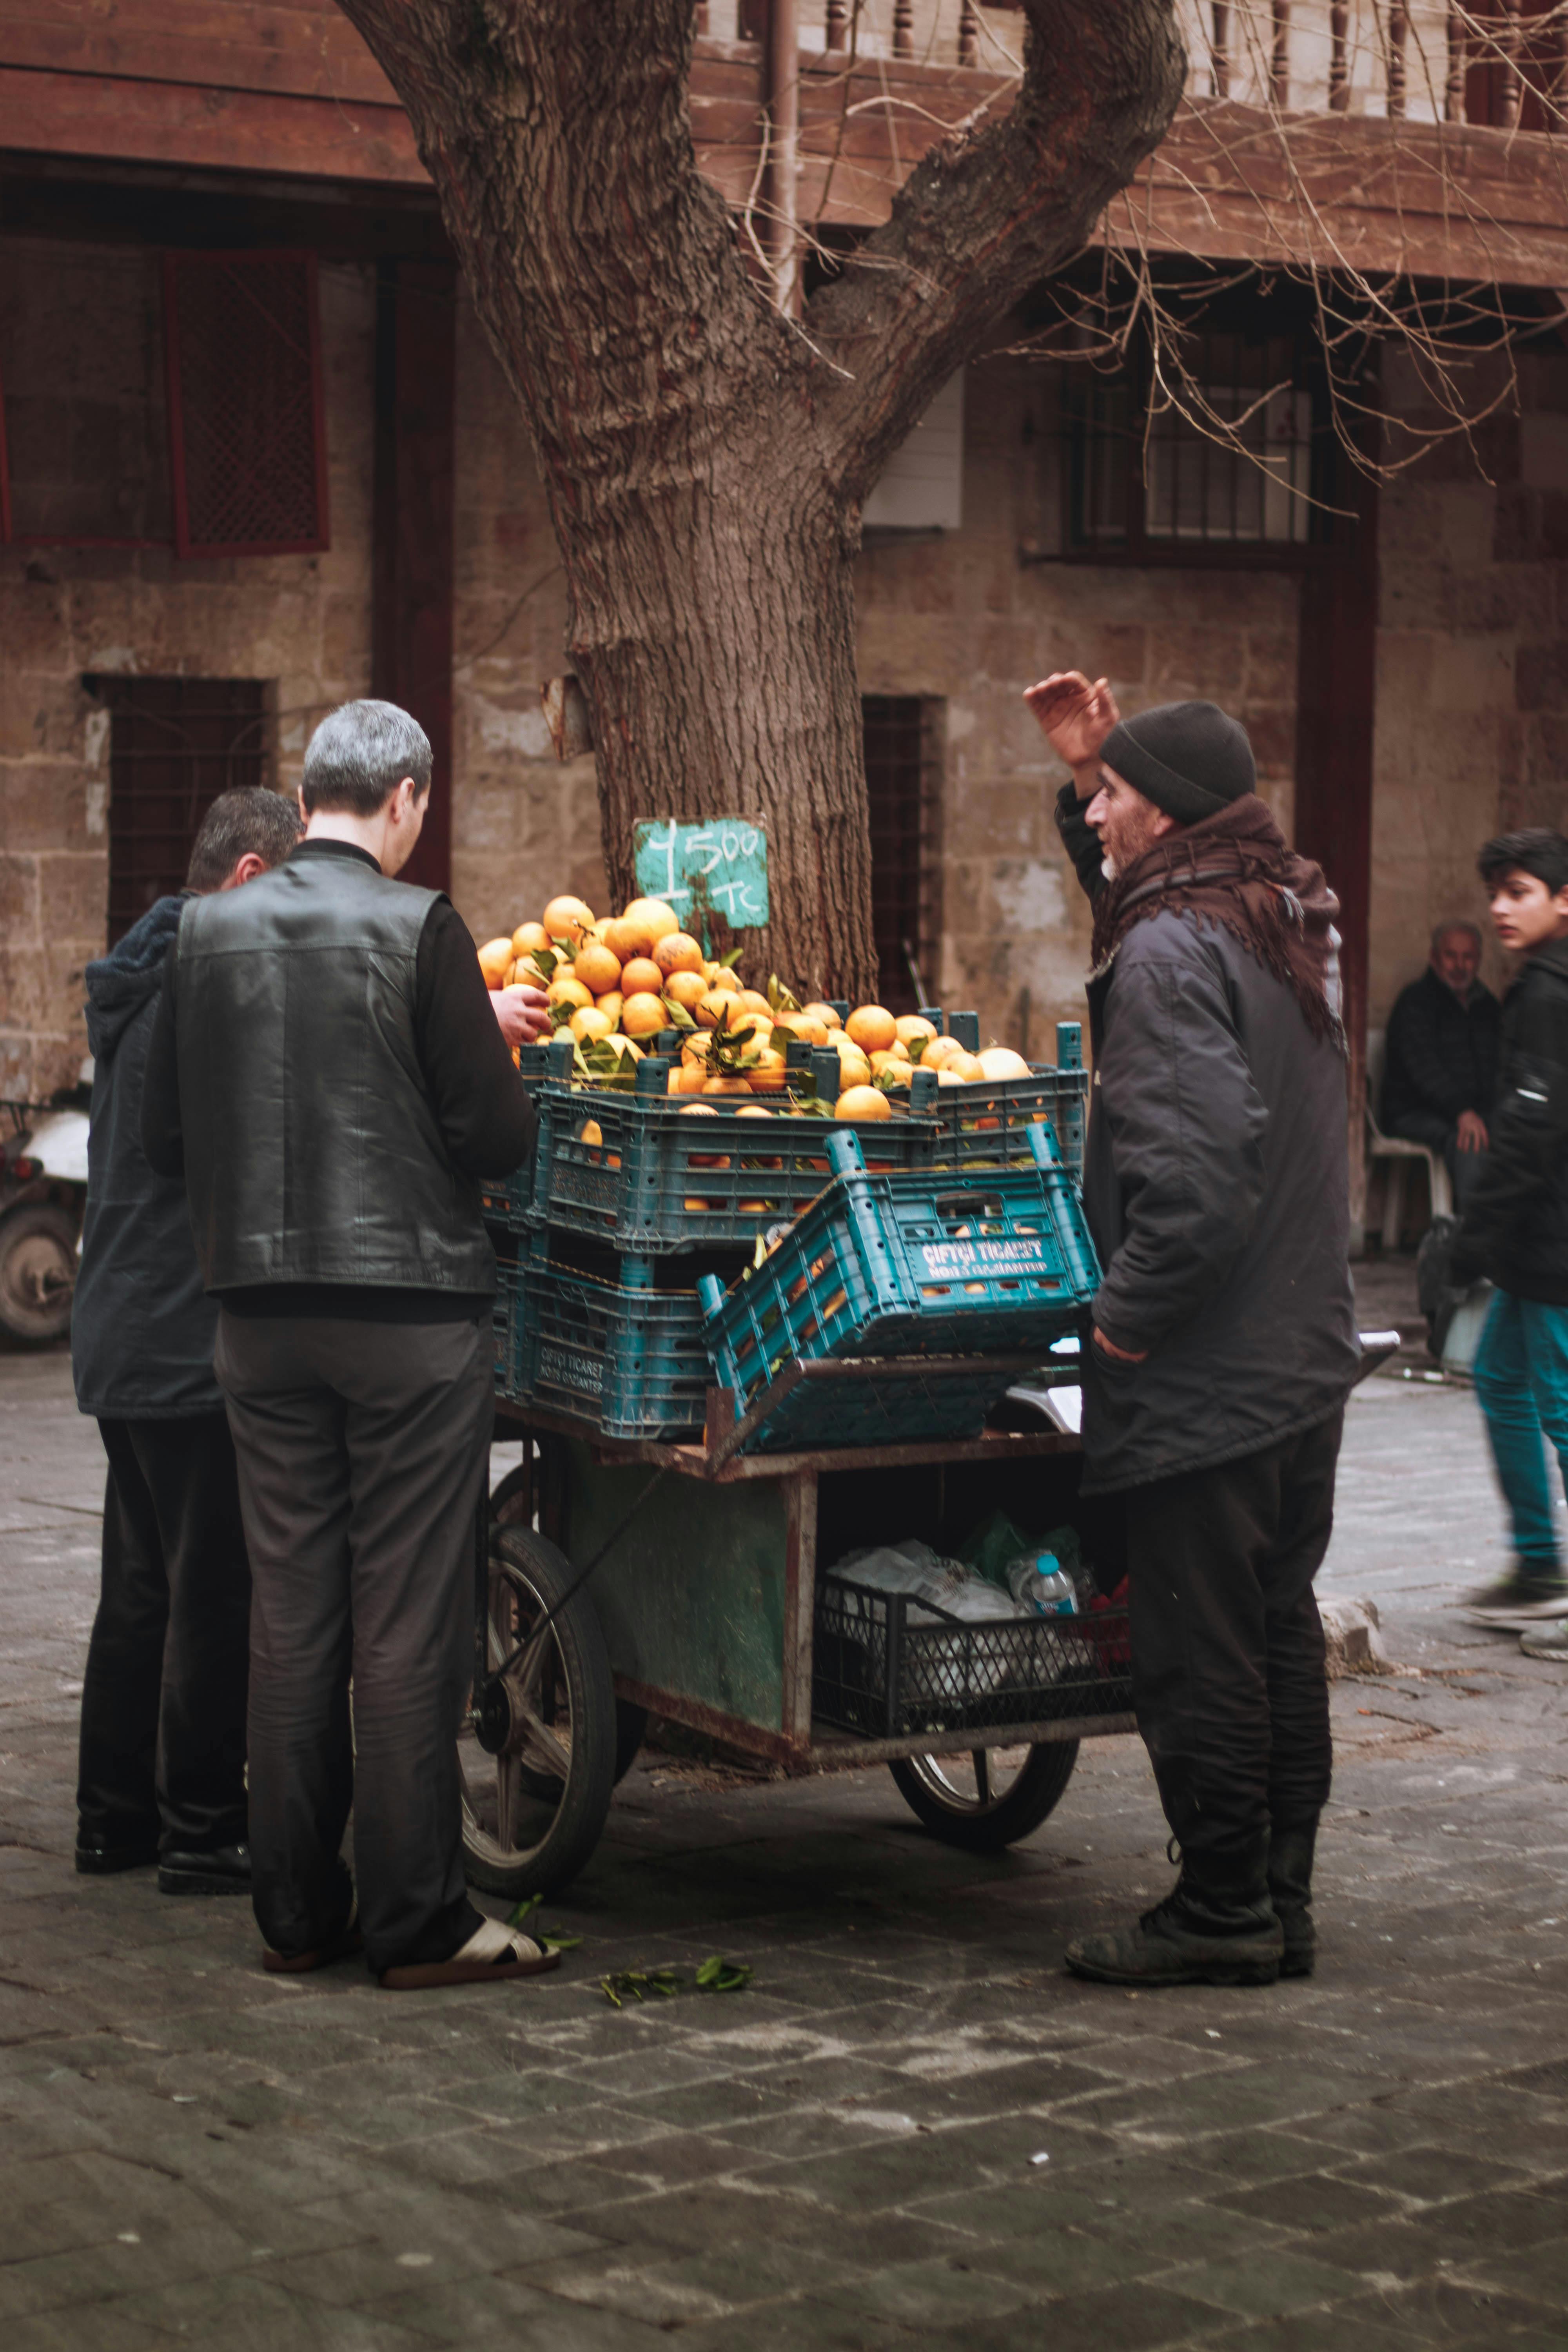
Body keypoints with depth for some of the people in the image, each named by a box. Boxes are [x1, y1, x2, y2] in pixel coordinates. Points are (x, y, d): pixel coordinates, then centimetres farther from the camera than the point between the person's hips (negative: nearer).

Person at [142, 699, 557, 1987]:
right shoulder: (419, 928, -11)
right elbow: (497, 1135, -11)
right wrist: (493, 1043, 10)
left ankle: (296, 1908, 17)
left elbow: (166, 1135, 8)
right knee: (409, 1623, 0)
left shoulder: (210, 930, 4)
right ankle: (417, 1917, 5)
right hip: (412, 1301, -5)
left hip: (262, 1308, 5)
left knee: (289, 1613, 11)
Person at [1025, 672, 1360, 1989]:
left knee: (1197, 1648, -1)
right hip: (1307, 1359, 10)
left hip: (1202, 1381, -10)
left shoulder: (1174, 952, -18)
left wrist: (1125, 1312, -17)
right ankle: (1281, 1903, 23)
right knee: (1281, 1632, 15)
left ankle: (1222, 1914, 6)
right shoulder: (1290, 921, 11)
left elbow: (1196, 1173, -28)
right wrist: (1088, 766, 20)